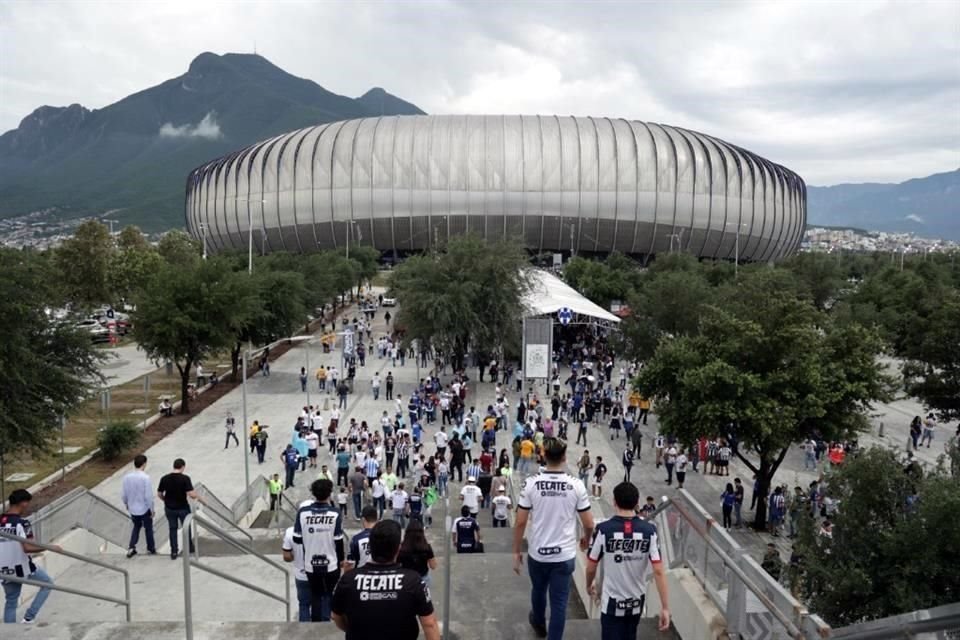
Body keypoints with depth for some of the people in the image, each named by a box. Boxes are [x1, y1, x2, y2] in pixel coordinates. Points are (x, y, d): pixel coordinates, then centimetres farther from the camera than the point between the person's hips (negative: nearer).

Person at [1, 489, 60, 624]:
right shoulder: (22, 522, -16)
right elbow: (28, 547, -24)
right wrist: (50, 547, -15)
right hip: (23, 567, -6)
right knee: (47, 584, 16)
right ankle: (28, 617, 7)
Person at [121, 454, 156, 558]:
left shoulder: (127, 477, -9)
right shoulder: (145, 477, -24)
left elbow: (123, 494, 0)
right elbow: (149, 496, -21)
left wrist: (127, 504, 19)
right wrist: (152, 510, -8)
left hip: (133, 509, 4)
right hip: (144, 509, -4)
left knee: (136, 526, 27)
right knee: (148, 528, 17)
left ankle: (131, 548, 21)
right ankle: (151, 549, 32)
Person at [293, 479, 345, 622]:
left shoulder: (302, 512, -11)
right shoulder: (335, 514, -16)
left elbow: (296, 539, -4)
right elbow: (338, 542, -11)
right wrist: (341, 560, 6)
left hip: (311, 564, 2)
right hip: (331, 564, -2)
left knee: (315, 596, 19)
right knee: (329, 596, 18)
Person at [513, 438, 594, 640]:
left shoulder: (531, 483, -13)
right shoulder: (576, 485, -12)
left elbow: (520, 522, -9)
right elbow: (588, 524, -6)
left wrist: (516, 552, 4)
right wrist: (586, 539, 16)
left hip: (537, 553, 2)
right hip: (564, 555, -2)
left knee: (538, 590, 28)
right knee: (559, 603, 10)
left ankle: (539, 624, 54)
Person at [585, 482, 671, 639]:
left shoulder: (604, 530, -18)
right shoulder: (649, 530, -13)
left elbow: (591, 567, -8)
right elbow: (658, 571, -14)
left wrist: (589, 585, 14)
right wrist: (665, 607, -8)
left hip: (612, 602, -3)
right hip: (637, 602, 3)